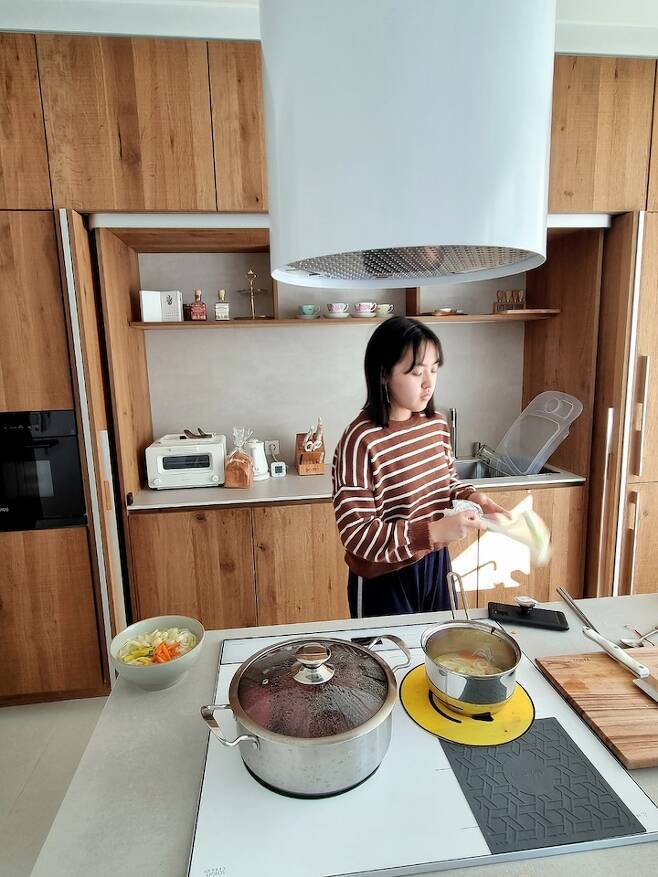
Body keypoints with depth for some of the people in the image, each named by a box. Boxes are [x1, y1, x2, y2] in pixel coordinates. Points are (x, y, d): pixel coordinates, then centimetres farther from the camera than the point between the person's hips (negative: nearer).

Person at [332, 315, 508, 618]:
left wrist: (472, 494, -7)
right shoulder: (360, 441, -25)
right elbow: (358, 535, -24)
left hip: (435, 563, 6)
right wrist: (434, 530, -30)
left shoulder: (436, 425, -4)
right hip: (384, 578, -6)